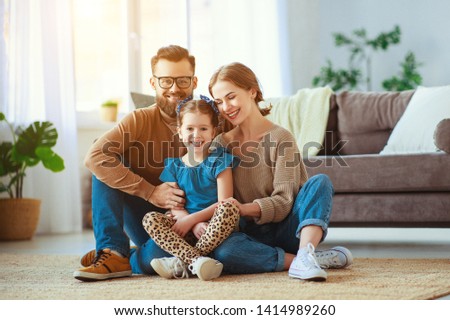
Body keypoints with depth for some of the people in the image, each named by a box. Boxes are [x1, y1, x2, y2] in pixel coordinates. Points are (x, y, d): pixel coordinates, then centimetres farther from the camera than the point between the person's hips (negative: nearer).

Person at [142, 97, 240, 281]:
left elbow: (224, 202, -9)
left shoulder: (219, 161, 0)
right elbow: (174, 206, 3)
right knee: (150, 219, -21)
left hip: (215, 225, -3)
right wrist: (196, 225, -17)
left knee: (230, 208, -34)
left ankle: (182, 262, -35)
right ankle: (197, 261, -40)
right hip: (187, 225, 3)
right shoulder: (174, 167, 10)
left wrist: (190, 219, -15)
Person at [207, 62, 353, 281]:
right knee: (221, 251, -34)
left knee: (320, 182, -25)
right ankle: (319, 259, -27)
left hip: (286, 228, -1)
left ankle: (305, 256, -41)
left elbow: (283, 202, -13)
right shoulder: (221, 145, 6)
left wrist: (244, 209, -32)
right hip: (253, 235, 2)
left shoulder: (280, 138, -6)